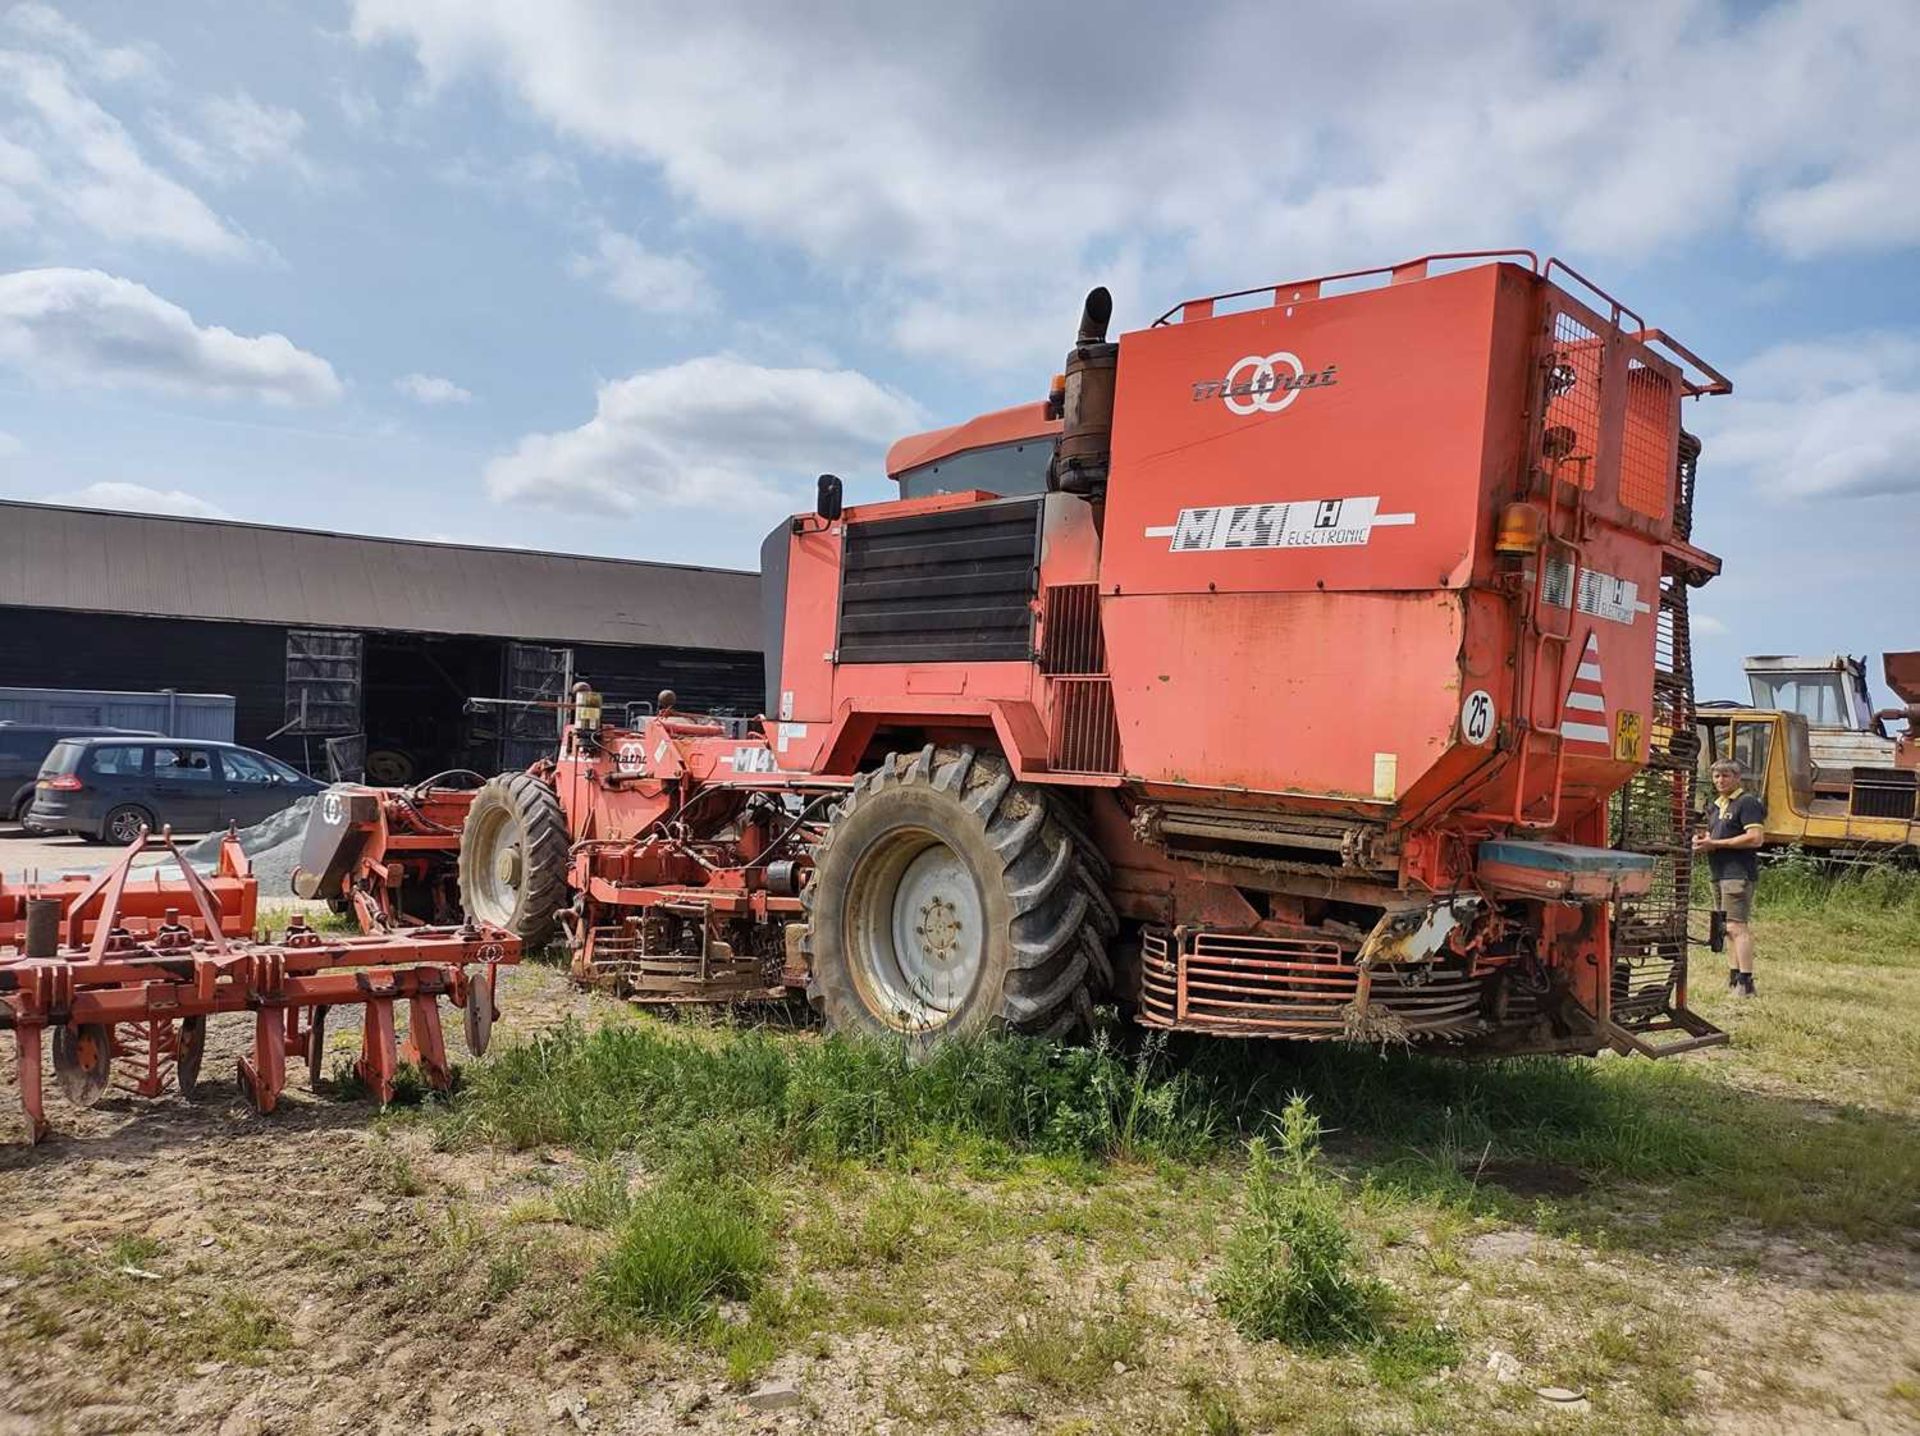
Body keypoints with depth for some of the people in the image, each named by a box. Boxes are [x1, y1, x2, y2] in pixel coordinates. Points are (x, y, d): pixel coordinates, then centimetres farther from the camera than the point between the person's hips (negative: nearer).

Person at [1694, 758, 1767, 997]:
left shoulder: (1747, 802, -9)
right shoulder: (1715, 806, 19)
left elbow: (1756, 838, -19)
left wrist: (1716, 843, -17)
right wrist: (1702, 840, 7)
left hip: (1738, 873, -10)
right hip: (1720, 873, 10)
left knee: (1736, 926, -14)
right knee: (1730, 929, 15)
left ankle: (1745, 983, -14)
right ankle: (1734, 978, 22)